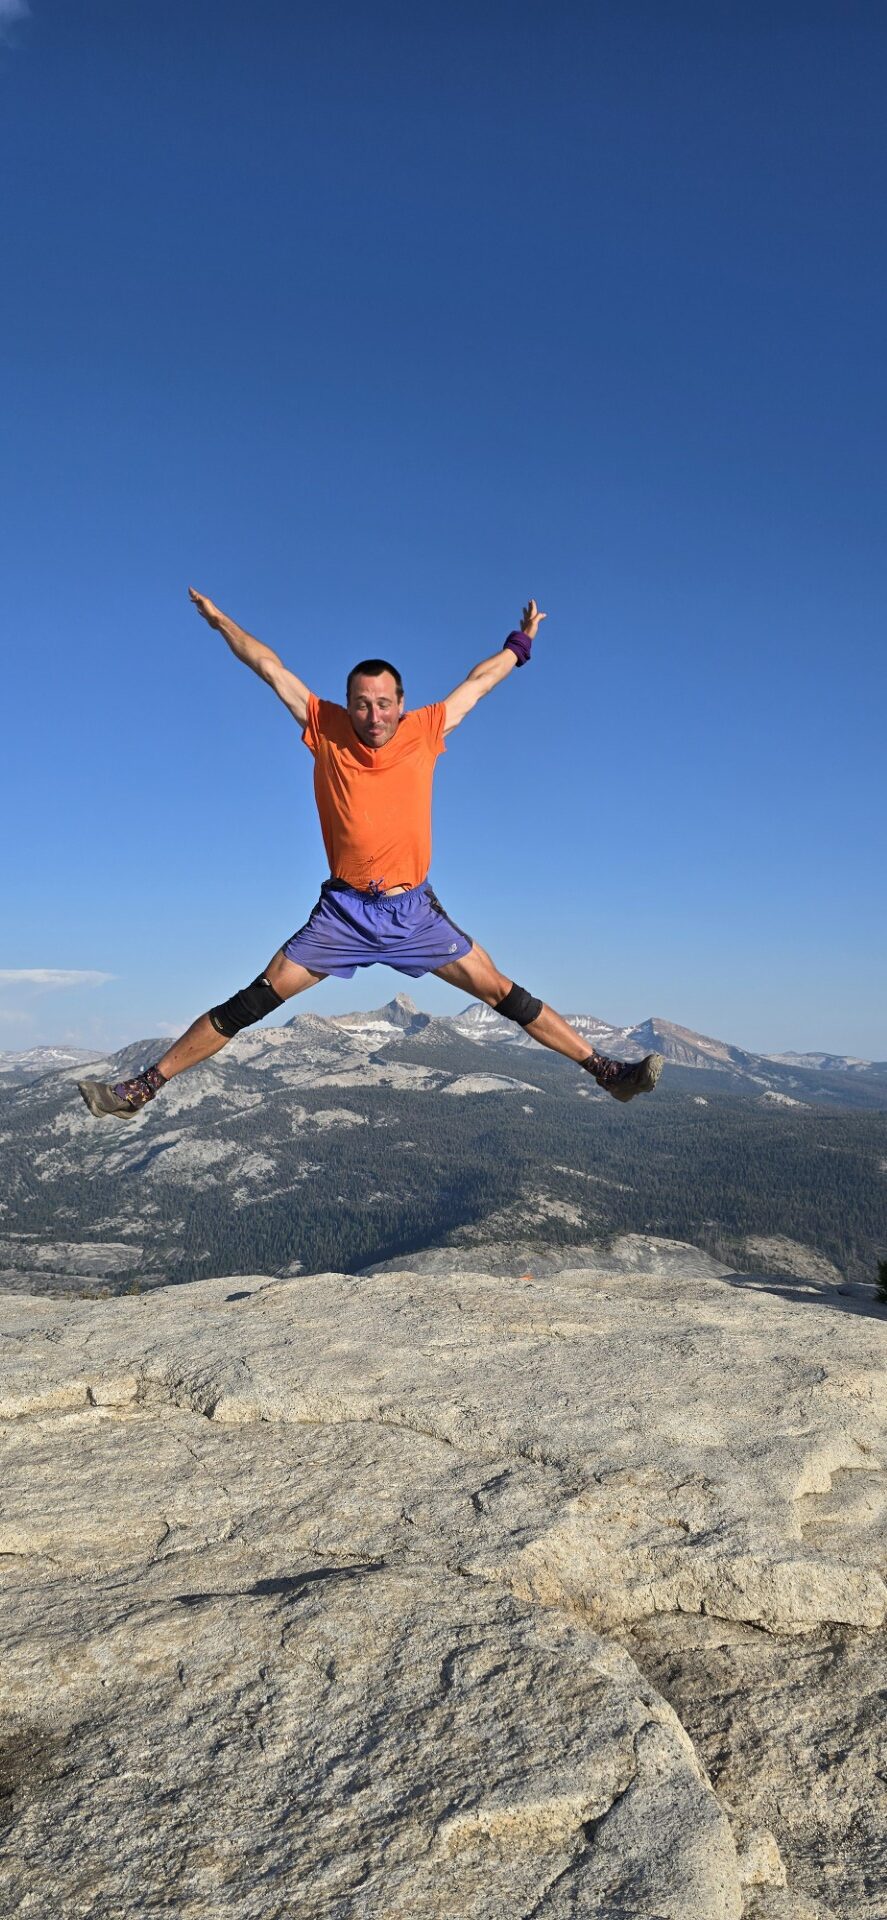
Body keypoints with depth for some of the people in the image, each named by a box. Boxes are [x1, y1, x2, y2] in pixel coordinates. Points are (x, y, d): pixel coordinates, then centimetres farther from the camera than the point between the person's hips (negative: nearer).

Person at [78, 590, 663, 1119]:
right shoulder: (326, 729, -1)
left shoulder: (426, 731, 1)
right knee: (249, 1004, -4)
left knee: (506, 995, 1)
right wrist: (219, 619, 18)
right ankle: (143, 1088, 3)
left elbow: (480, 681, 17)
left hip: (415, 910, 1)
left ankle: (607, 1071, 10)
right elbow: (269, 666, 9)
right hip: (344, 910, -1)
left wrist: (521, 642, 27)